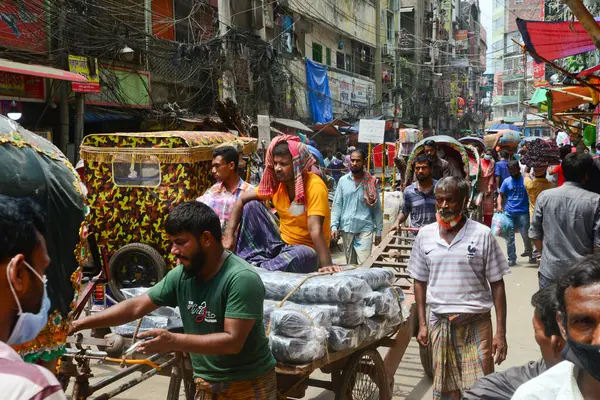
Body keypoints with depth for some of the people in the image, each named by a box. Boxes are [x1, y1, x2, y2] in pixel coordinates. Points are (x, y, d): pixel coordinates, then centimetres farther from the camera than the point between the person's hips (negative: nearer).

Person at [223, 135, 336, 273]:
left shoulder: (314, 186, -23)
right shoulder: (275, 182, -5)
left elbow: (315, 230, -33)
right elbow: (242, 200, 1)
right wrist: (229, 235, -10)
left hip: (306, 249, -6)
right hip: (281, 244, 6)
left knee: (301, 254, -41)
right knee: (251, 205, -5)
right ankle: (254, 261, -11)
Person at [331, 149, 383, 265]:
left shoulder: (371, 182, 2)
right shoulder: (343, 181, 5)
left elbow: (377, 208, 6)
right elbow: (337, 205, 6)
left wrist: (378, 231, 4)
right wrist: (334, 226, -4)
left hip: (365, 228, -2)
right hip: (346, 228, 2)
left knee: (364, 264, -10)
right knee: (350, 263, 11)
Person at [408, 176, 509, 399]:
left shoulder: (482, 235, -6)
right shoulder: (425, 235, 3)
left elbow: (497, 284, -2)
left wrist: (501, 331, -5)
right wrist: (422, 324, 6)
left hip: (476, 324, -2)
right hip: (439, 324, 3)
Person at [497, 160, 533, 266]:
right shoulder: (507, 181, 7)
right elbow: (501, 195, 8)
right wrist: (499, 205, -7)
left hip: (523, 212, -3)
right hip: (509, 212, 3)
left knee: (526, 235, -3)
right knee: (509, 236, 6)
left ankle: (529, 253, 22)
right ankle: (512, 258, 15)